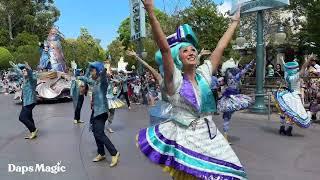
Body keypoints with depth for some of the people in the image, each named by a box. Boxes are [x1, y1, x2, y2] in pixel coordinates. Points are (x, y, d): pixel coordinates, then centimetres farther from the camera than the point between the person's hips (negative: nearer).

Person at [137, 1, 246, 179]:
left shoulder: (204, 74, 3)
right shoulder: (174, 79, -12)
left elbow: (221, 47, 8)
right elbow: (164, 48, -24)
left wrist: (235, 21, 16)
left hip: (210, 136, 5)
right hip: (186, 139, -5)